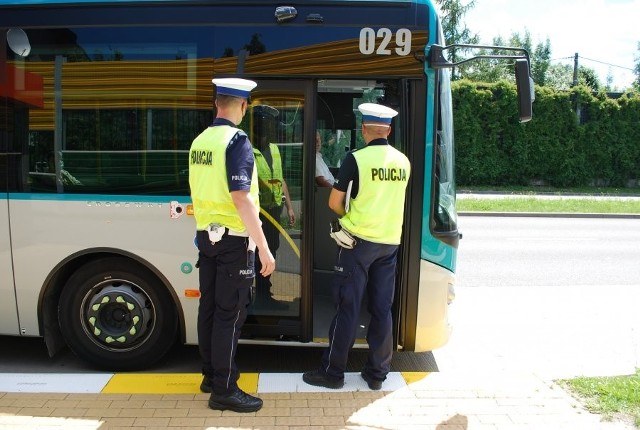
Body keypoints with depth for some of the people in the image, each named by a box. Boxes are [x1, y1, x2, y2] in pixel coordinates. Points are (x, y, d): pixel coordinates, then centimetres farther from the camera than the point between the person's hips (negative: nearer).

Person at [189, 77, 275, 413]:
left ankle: (210, 375, 26)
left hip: (206, 235, 8)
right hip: (233, 238, -8)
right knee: (230, 313, -2)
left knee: (209, 307, 14)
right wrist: (264, 248, -22)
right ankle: (224, 389, 6)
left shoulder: (199, 141, 9)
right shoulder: (236, 140, -15)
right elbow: (241, 198, -23)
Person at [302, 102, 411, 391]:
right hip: (390, 242, 5)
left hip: (359, 240, -5)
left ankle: (332, 371, 12)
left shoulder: (356, 159, -11)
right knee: (382, 308, 10)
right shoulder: (403, 161, 5)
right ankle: (377, 373, 18)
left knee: (347, 307, 3)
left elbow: (334, 203, -8)